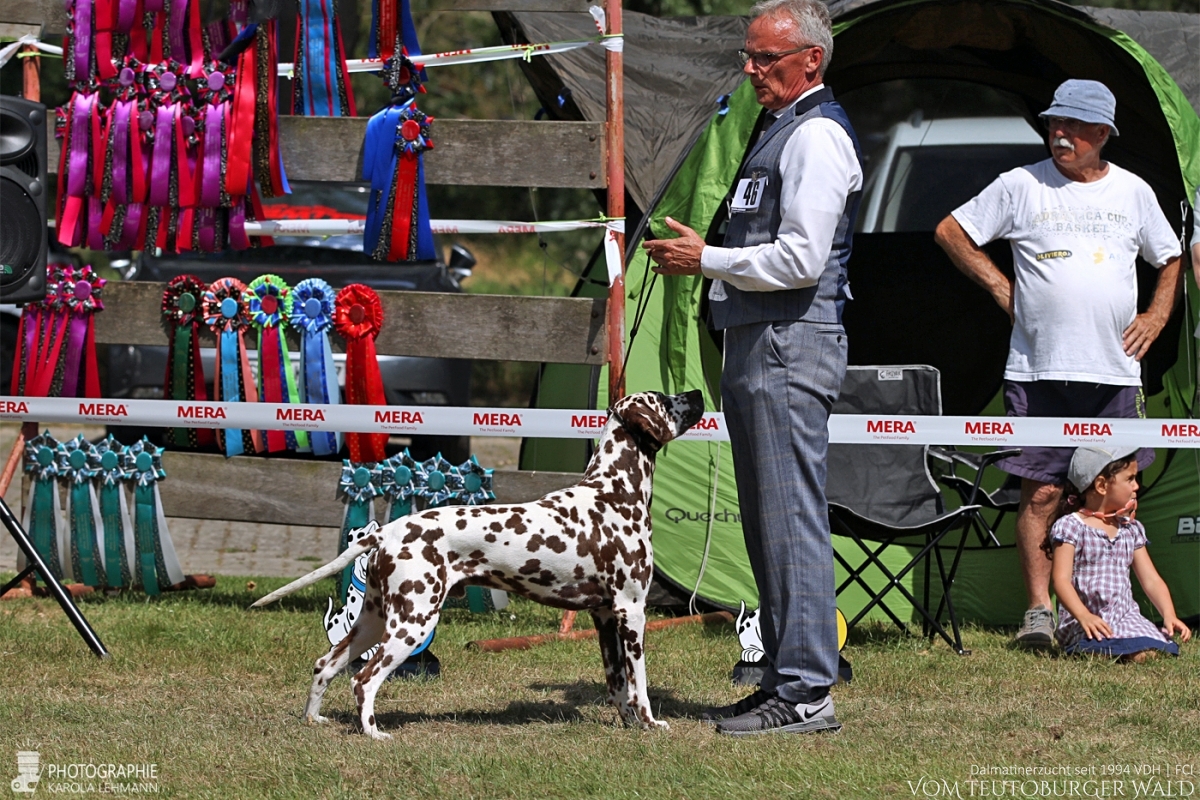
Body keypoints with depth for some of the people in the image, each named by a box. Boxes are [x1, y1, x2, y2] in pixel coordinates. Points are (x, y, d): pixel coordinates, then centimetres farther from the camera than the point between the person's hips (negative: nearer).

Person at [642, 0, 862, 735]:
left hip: (791, 344, -11)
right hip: (758, 344, 11)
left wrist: (707, 260, -12)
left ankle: (804, 693, -11)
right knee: (769, 522, 12)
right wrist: (701, 257, 14)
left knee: (792, 518, -11)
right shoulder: (782, 129, 21)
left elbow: (802, 259, -20)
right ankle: (786, 680, 16)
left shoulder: (817, 135, -12)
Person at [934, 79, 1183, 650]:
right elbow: (950, 232, 9)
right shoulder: (1022, 186, 2)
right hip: (1040, 372, -2)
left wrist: (1156, 318, 11)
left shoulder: (1133, 192, 11)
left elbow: (1170, 261, 25)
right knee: (1041, 492, -7)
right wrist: (1000, 287, 4)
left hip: (1115, 373, 2)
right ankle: (1039, 611, -4)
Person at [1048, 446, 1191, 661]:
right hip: (1085, 625, -5)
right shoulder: (1070, 526, -2)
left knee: (1152, 652, -27)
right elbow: (1061, 580, -10)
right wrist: (1084, 616, -26)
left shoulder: (1131, 530, 18)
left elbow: (1151, 580, 17)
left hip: (1126, 617, 5)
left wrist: (1169, 615, -1)